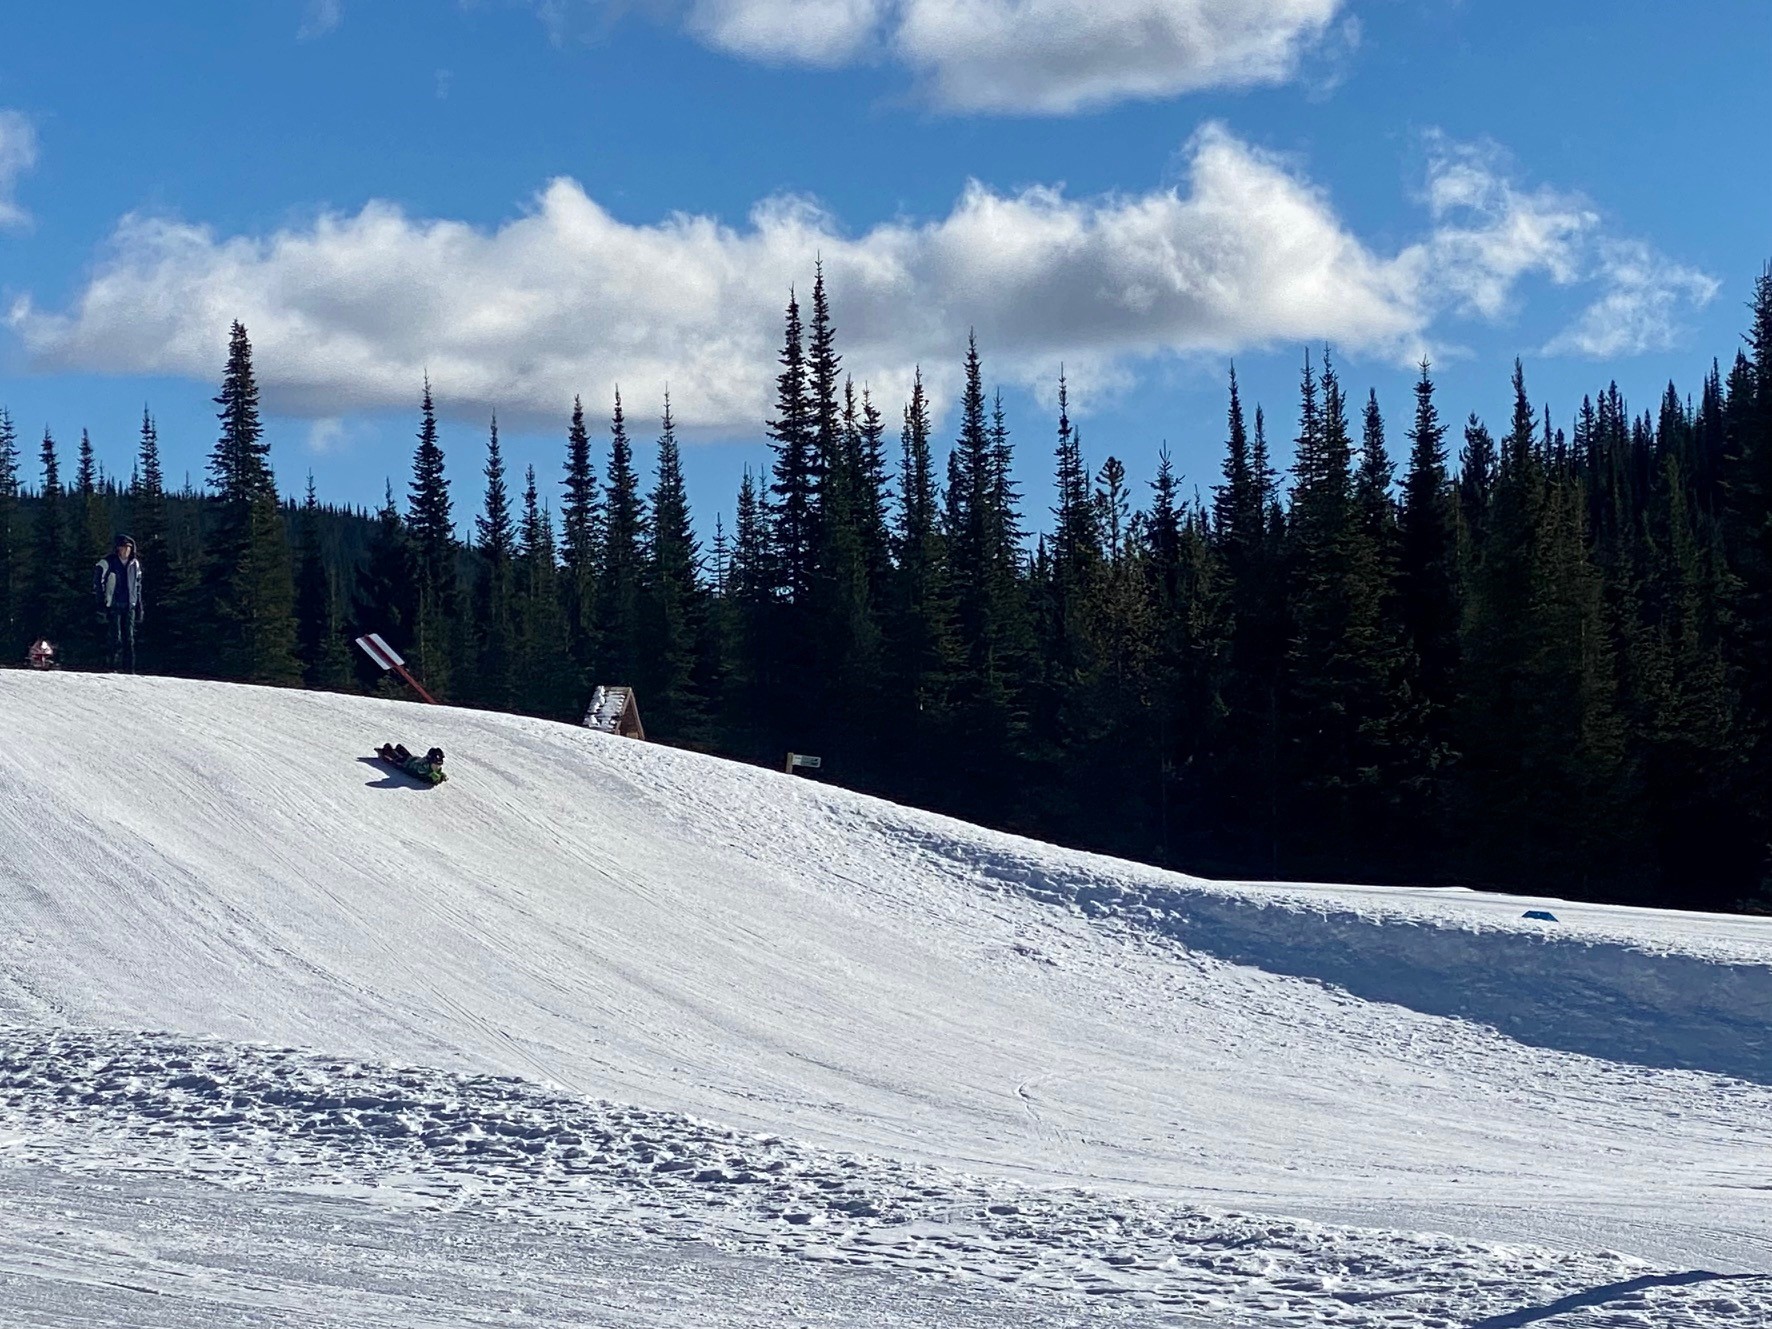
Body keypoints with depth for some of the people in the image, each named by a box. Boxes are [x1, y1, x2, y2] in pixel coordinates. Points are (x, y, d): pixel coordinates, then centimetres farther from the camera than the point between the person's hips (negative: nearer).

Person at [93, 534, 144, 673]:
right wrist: (101, 603, -9)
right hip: (113, 606, -4)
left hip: (129, 606, 4)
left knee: (129, 639, 1)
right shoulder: (107, 562, -5)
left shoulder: (135, 564, 11)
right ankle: (115, 669, -6)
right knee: (117, 639, -9)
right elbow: (97, 582, -3)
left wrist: (139, 607, 16)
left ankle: (130, 669, 3)